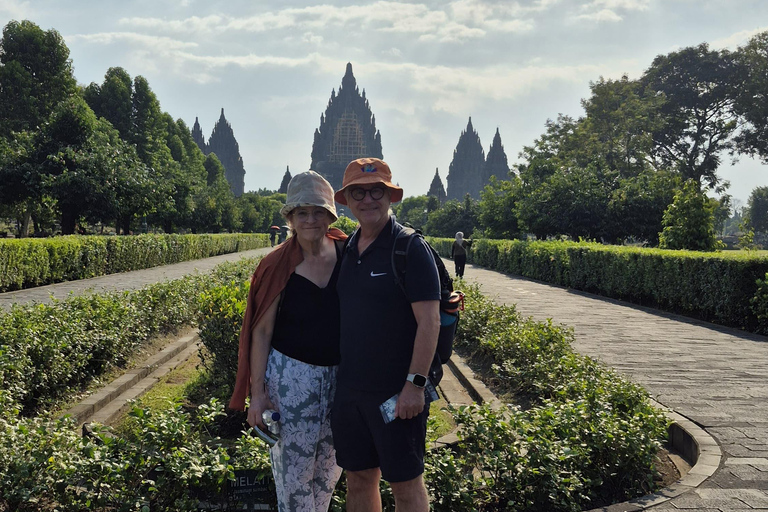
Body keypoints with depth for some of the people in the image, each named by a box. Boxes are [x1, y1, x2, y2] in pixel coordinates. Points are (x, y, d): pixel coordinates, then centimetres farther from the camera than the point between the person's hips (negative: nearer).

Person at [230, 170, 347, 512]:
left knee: (330, 462, 16)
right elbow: (261, 331, -6)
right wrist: (257, 392, -7)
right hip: (291, 375, -3)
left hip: (341, 375, 3)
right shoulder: (278, 266, -9)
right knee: (293, 465, 4)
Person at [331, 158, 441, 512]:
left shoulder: (411, 249, -12)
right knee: (358, 479, 16)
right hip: (349, 389, 6)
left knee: (405, 483, 7)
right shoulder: (346, 249, 8)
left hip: (397, 393, -6)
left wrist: (415, 384, -19)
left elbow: (429, 321, -16)